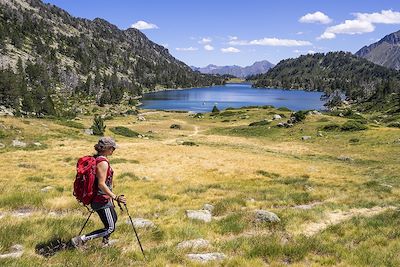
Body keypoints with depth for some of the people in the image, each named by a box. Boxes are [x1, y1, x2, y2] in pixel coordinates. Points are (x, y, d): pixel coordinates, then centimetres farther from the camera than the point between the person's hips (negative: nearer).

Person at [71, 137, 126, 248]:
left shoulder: (95, 158, 6)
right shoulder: (103, 162, -23)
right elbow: (101, 184, -27)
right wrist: (115, 197, -24)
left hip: (97, 198, 10)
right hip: (102, 200, -10)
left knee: (113, 219, 26)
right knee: (110, 228, -1)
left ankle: (105, 243, 39)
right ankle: (81, 239, -1)